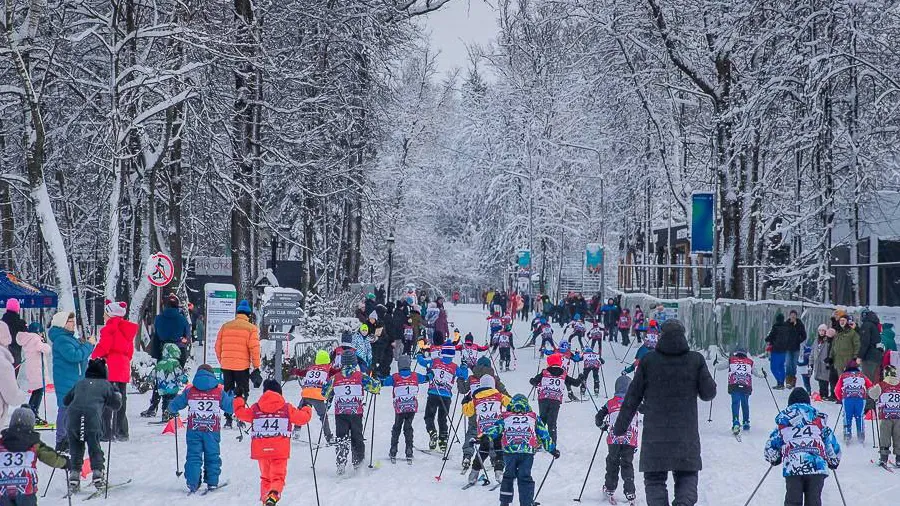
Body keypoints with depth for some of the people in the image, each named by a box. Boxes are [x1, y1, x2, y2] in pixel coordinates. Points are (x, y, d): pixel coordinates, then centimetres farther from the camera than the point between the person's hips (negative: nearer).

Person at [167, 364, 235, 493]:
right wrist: (232, 398, 29)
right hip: (212, 430, 0)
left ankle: (192, 484, 0)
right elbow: (231, 407, 8)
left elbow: (174, 406, 8)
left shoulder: (189, 390, 1)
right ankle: (212, 483, 11)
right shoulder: (219, 391, 0)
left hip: (194, 430, 0)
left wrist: (171, 408, 32)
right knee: (212, 457, 12)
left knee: (193, 457, 6)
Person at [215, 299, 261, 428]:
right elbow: (254, 348, -9)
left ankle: (228, 419, 9)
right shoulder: (251, 328, -4)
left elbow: (218, 346, 9)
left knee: (227, 393, 13)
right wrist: (256, 367, -4)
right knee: (242, 393, 7)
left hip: (226, 366, 3)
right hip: (242, 366, -3)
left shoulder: (225, 326, 7)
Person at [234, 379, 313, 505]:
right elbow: (302, 418, 8)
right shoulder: (287, 408, 0)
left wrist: (239, 400, 36)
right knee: (278, 476, -3)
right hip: (280, 451, -2)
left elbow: (241, 413, 17)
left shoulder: (255, 409, 3)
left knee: (265, 476, 20)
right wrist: (307, 409, 31)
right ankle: (274, 494, -32)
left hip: (261, 450, 2)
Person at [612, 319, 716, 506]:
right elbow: (708, 393, 0)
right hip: (686, 433, 1)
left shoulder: (648, 361, -4)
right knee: (687, 475, 15)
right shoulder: (696, 360, -3)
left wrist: (620, 426, 10)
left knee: (655, 477, 9)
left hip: (655, 435, -1)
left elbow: (632, 397, 0)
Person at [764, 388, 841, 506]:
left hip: (792, 469, -1)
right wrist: (833, 462, 38)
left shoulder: (782, 421, 15)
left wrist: (774, 460, 42)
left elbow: (771, 445, 20)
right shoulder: (819, 419, 16)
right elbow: (831, 443, 19)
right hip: (817, 466, 1)